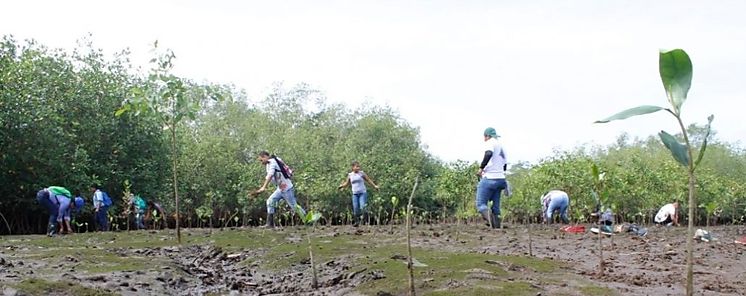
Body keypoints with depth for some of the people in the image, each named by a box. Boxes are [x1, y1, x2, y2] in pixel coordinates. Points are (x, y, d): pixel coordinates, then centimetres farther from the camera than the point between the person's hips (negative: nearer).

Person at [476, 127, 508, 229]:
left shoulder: (490, 143, -3)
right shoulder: (501, 146, 22)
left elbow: (488, 154, -26)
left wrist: (481, 168, -19)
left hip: (489, 178, -8)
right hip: (500, 178, 8)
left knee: (481, 204, -9)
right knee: (496, 206, 8)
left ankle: (489, 217, -35)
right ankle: (497, 226, -4)